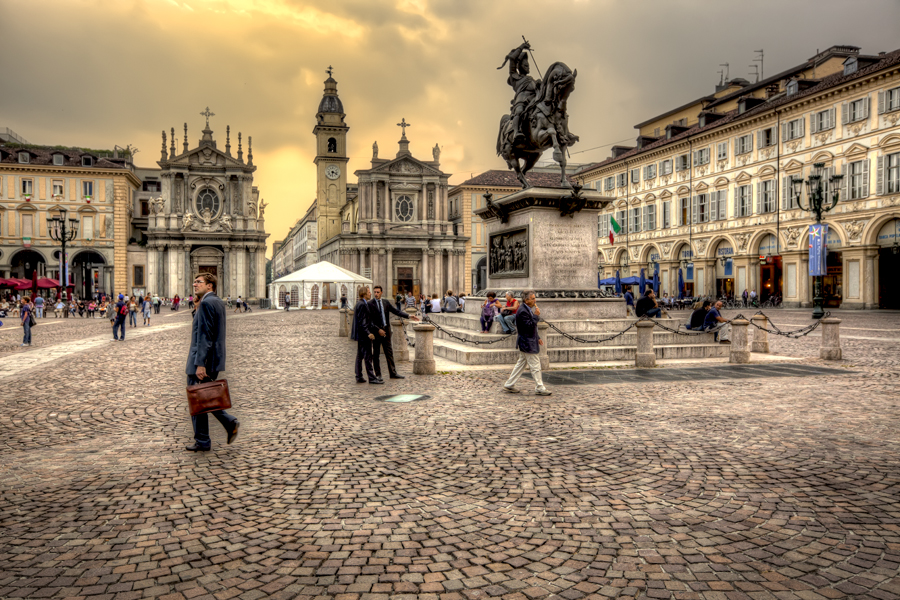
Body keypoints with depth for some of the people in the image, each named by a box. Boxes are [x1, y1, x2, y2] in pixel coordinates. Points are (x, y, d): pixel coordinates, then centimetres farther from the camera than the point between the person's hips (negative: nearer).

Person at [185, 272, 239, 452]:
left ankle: (202, 442, 10)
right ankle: (230, 422, 11)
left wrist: (200, 363, -23)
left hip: (203, 360, -10)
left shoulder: (206, 303, -16)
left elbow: (205, 335, -22)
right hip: (214, 360, 10)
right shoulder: (218, 302, 14)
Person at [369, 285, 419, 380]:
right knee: (376, 354, 4)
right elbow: (370, 320, -11)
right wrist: (378, 330, -17)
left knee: (389, 352, 8)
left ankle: (393, 373, 14)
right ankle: (378, 374, 13)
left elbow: (395, 311, 6)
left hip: (386, 330, 5)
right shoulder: (370, 304, -8)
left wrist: (409, 316, -3)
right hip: (376, 331, -5)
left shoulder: (385, 302, 7)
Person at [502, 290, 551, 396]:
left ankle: (509, 385, 20)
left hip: (525, 343, 11)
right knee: (535, 366, -3)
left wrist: (537, 338, 18)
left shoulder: (528, 310, 13)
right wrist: (536, 315, -22)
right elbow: (529, 326, -26)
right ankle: (539, 388, 6)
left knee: (520, 364, 15)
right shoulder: (523, 311, -20)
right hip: (527, 343, -11)